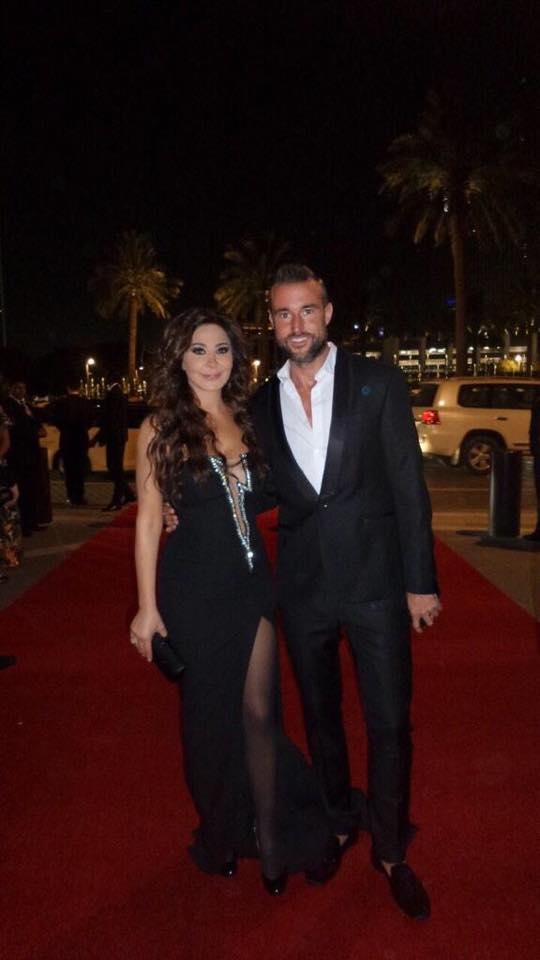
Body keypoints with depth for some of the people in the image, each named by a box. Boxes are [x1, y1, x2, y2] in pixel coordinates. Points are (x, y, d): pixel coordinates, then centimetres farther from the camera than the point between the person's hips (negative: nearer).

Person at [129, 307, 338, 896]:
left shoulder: (247, 421, 6)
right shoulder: (160, 428, -5)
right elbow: (148, 520, -5)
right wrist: (147, 606, -7)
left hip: (252, 581, 3)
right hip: (193, 588, -3)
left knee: (259, 711, 5)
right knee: (210, 713, 12)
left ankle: (270, 840, 22)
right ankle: (220, 835, 35)